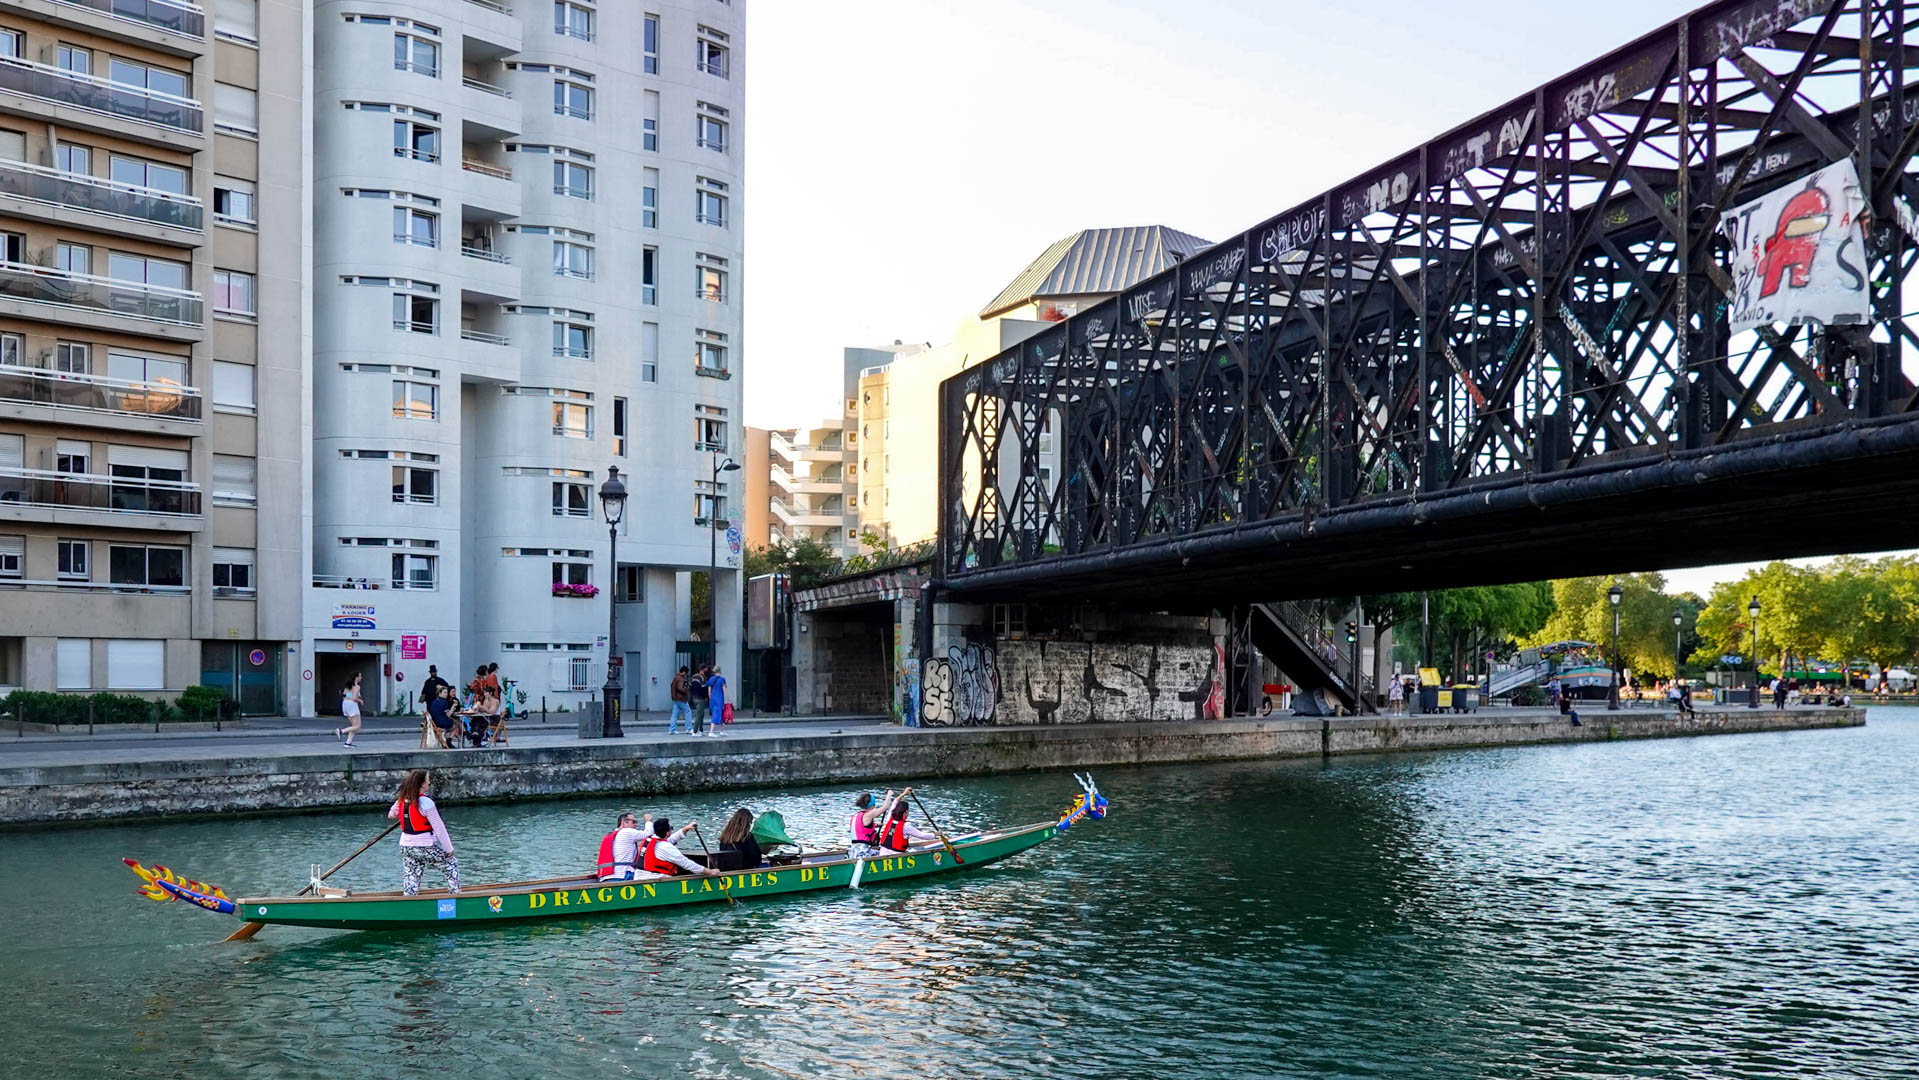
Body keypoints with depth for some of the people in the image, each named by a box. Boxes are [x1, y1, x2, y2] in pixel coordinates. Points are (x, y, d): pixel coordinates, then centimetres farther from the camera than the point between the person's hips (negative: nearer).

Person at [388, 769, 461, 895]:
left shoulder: (401, 801, 1)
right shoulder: (426, 803, -18)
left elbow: (390, 814, 22)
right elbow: (439, 828, -14)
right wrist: (449, 849, -6)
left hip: (405, 846, 6)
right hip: (426, 847, -6)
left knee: (411, 878, 12)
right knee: (452, 864, 11)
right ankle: (455, 893, 9)